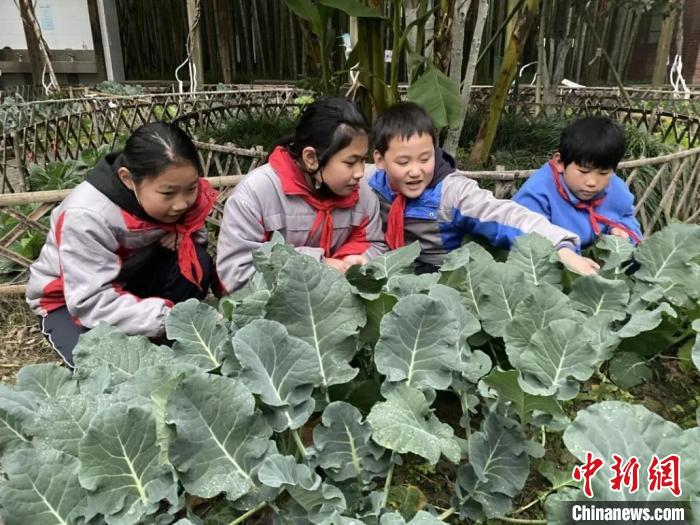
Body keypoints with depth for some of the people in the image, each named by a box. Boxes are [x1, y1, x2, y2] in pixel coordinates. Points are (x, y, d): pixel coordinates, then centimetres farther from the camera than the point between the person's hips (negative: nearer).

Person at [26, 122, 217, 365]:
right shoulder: (87, 217, -35)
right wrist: (169, 317, -45)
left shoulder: (180, 195, -20)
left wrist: (181, 233, -27)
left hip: (130, 280, 5)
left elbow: (196, 233, -2)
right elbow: (92, 302, -36)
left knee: (197, 262, -23)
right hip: (72, 301, -4)